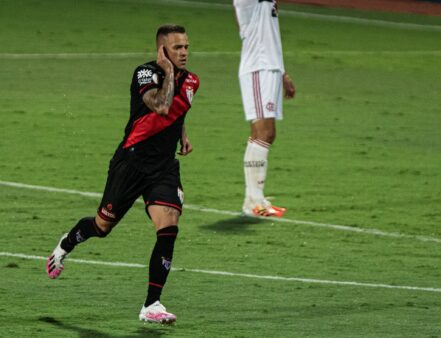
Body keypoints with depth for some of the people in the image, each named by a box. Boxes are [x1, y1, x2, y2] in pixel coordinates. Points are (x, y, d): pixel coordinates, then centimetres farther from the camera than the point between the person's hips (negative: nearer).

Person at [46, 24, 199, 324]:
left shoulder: (190, 81, 9)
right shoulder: (146, 72, -13)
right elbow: (161, 106, -31)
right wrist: (168, 71, -21)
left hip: (164, 167, 5)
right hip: (132, 161, -5)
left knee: (168, 228, -15)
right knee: (103, 225, 9)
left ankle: (152, 305, -10)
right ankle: (65, 246, 45)